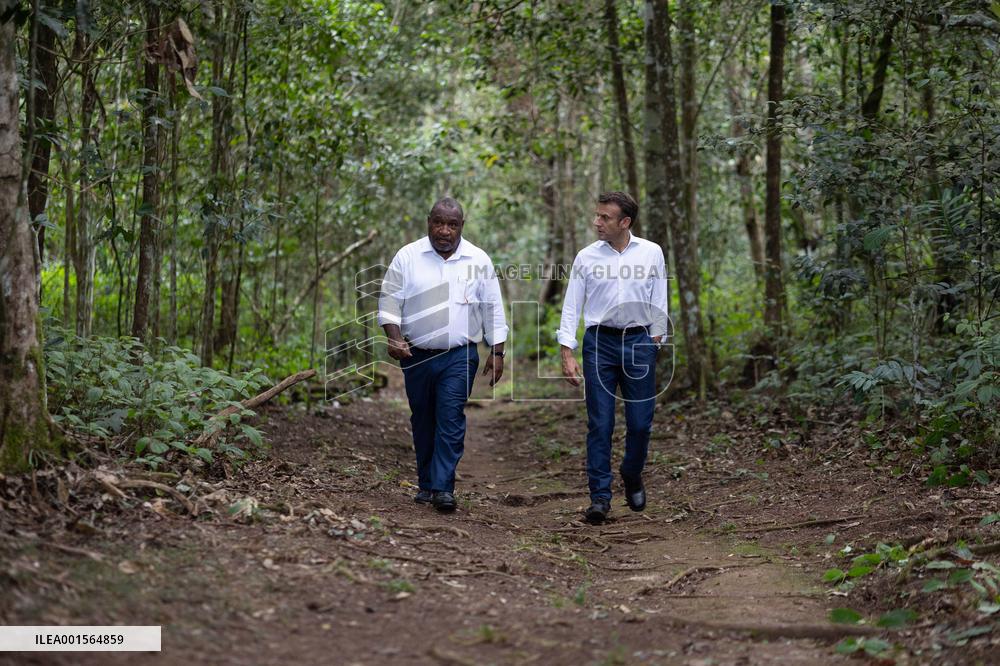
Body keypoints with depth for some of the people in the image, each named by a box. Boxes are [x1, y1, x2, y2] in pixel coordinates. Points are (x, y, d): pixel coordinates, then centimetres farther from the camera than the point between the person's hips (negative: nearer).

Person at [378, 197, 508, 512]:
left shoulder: (478, 261, 3)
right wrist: (394, 338, -14)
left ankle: (443, 488, -13)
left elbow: (493, 309, 8)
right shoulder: (408, 256, 1)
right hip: (416, 355, 2)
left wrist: (497, 352, 4)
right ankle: (426, 484, 22)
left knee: (451, 420, -12)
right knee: (423, 423, 10)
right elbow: (389, 301, 1)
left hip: (459, 356, -1)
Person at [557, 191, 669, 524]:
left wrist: (655, 344, 6)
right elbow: (571, 307, 3)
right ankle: (600, 496, 3)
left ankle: (633, 478, 29)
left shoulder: (651, 253, 4)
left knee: (640, 423, 2)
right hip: (599, 342, 0)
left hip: (639, 341, 0)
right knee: (600, 424, -3)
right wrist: (567, 354, -4)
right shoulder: (586, 257, 2)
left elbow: (659, 303, 9)